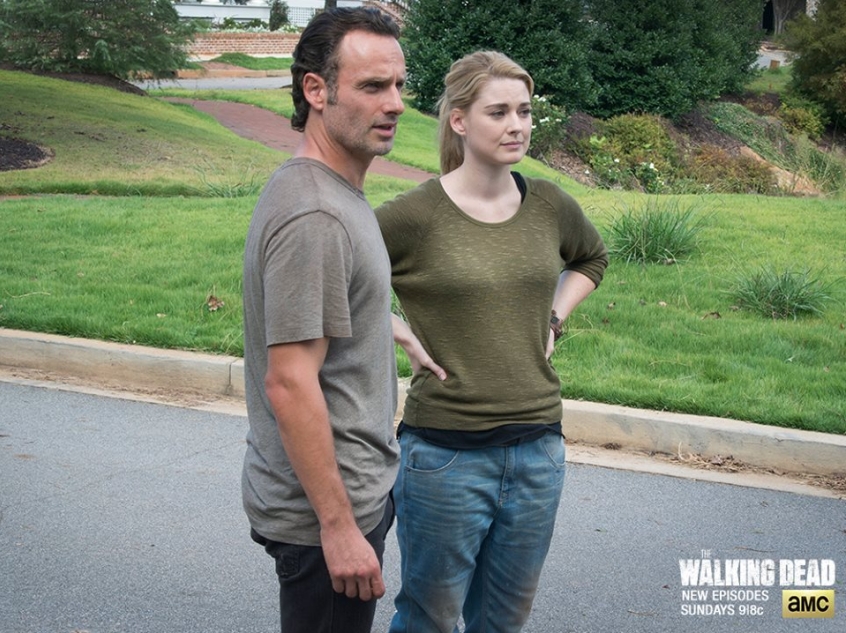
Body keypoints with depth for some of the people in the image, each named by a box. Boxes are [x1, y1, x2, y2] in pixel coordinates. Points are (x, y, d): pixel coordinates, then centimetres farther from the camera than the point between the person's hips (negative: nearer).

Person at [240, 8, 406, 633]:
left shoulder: (337, 193, 8)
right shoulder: (313, 217, -24)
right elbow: (289, 384, -27)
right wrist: (338, 527, -23)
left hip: (356, 488, 10)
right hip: (328, 510, -10)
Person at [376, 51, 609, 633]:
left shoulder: (549, 205, 2)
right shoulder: (414, 215, -12)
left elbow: (592, 258, 24)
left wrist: (553, 318, 9)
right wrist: (398, 333, -9)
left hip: (538, 450, 5)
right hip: (446, 454, -4)